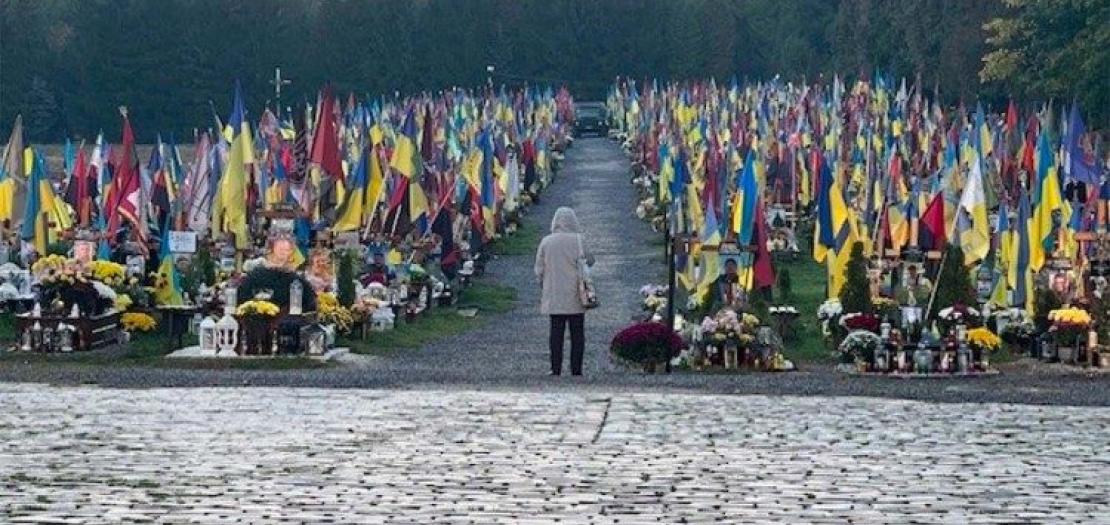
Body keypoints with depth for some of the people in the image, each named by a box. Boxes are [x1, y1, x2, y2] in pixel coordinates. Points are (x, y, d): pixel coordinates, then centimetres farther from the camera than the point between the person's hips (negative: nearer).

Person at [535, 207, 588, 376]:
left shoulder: (546, 242, -3)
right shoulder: (579, 240, -8)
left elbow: (539, 269, 2)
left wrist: (544, 284, 16)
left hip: (554, 296, 1)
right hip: (576, 296, -1)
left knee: (556, 332, 6)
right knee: (577, 333, 5)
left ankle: (556, 370, 5)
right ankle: (576, 370, 5)